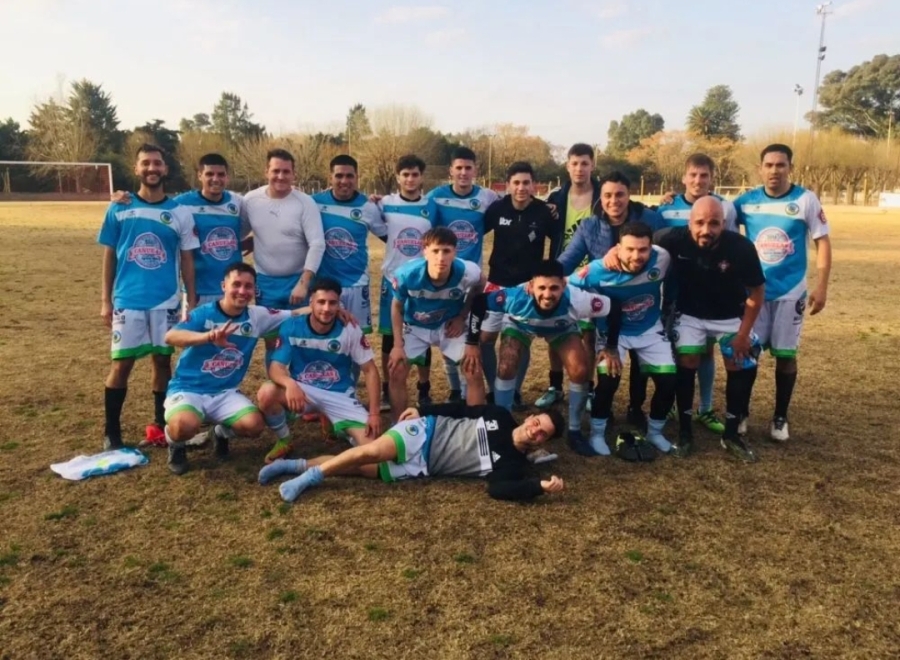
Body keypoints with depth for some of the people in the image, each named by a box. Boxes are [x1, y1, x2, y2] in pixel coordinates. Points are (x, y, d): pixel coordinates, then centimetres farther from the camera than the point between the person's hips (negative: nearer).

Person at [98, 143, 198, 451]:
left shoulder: (179, 213, 2)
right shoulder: (119, 209, 1)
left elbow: (187, 260, 4)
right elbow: (109, 255, 6)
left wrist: (192, 302, 1)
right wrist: (105, 300, 3)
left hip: (166, 300, 1)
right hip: (127, 300, -1)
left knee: (162, 359, 9)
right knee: (121, 363, 1)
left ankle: (161, 422, 24)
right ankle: (111, 432, 13)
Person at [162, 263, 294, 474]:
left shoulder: (257, 316, 0)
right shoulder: (204, 313, -13)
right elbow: (170, 336, -29)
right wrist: (208, 336, -47)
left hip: (225, 393, 4)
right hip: (187, 389, -4)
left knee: (254, 425, -21)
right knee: (185, 426, -35)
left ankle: (222, 432, 16)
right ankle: (175, 443, 6)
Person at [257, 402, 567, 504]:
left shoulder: (514, 464, -2)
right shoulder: (500, 417, 2)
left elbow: (498, 489, -20)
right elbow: (460, 408, 12)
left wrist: (541, 485, -32)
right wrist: (422, 410, 2)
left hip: (423, 466, 0)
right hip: (428, 429, 0)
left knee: (362, 469, -17)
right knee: (375, 450, -26)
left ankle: (301, 470, -3)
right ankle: (304, 468, -10)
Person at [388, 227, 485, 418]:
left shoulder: (468, 273, -31)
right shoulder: (407, 274, -32)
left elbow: (478, 290, -3)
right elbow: (397, 307, -10)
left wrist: (462, 317, -6)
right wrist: (398, 345, -10)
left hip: (450, 325, 0)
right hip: (415, 326, 0)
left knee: (474, 373, -8)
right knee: (396, 373, -8)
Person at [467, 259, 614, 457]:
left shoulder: (576, 300, -43)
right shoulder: (515, 297, -43)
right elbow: (479, 302, -27)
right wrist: (471, 343, -22)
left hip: (562, 328, 1)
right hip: (520, 324, 0)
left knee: (580, 371, -15)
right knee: (506, 368, -18)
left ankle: (575, 431, 6)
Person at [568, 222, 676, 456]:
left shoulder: (662, 259, -25)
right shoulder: (599, 270, -31)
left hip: (650, 330, 3)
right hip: (613, 331, -2)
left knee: (669, 382, -2)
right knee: (608, 380, -20)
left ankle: (655, 431, 25)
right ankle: (597, 433, 5)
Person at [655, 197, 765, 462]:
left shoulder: (741, 247, -28)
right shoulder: (675, 239, -29)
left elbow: (756, 291, -13)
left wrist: (743, 333, -11)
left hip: (730, 316, 1)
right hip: (689, 314, 0)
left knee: (743, 366, -4)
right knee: (686, 363, -12)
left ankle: (731, 433, 14)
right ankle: (685, 431, 6)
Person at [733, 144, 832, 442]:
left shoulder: (806, 200, -7)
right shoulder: (747, 201, -2)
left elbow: (822, 242, -4)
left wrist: (821, 287, -10)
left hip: (790, 292, -1)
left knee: (786, 354, 4)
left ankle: (780, 418, 19)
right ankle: (741, 412, 21)